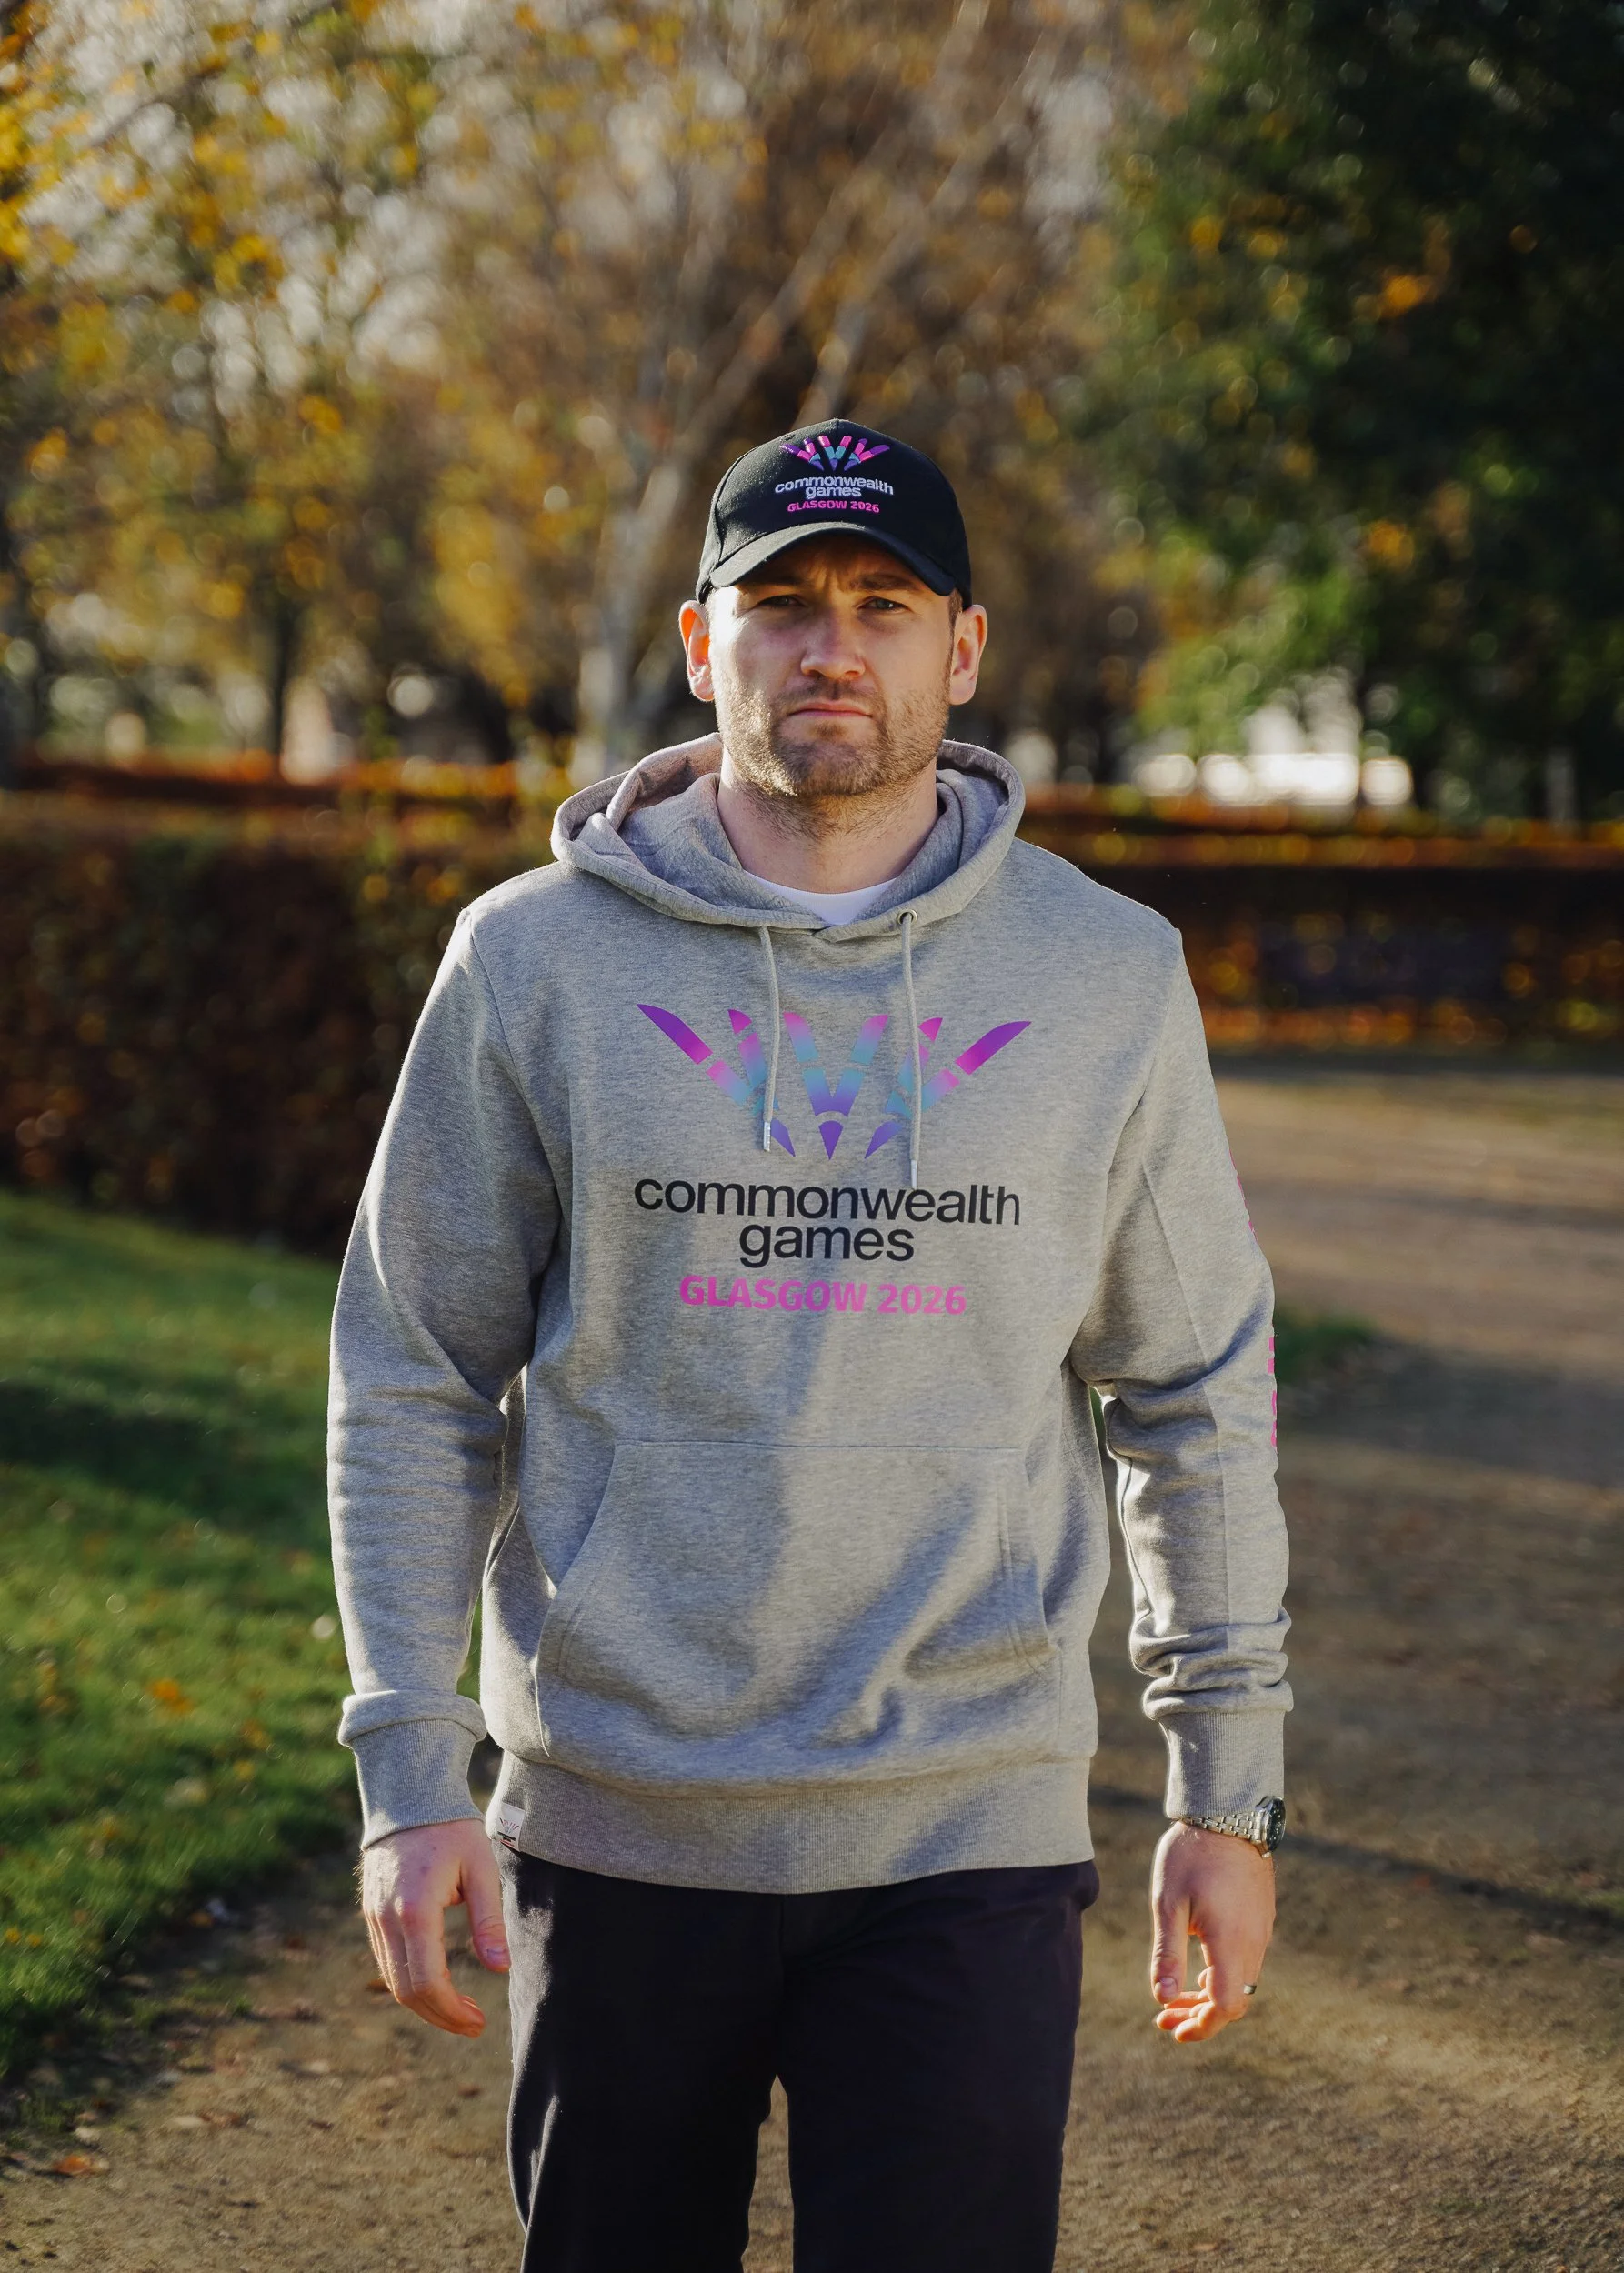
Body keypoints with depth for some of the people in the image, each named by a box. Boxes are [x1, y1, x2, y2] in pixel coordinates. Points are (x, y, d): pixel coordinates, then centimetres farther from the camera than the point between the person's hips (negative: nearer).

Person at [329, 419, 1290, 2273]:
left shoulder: (1104, 977, 4)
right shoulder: (539, 961, 1)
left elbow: (1199, 1393, 10)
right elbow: (412, 1380, 4)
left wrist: (1227, 1787, 8)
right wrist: (407, 1776, -3)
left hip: (970, 1842, 0)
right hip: (616, 1831, 0)